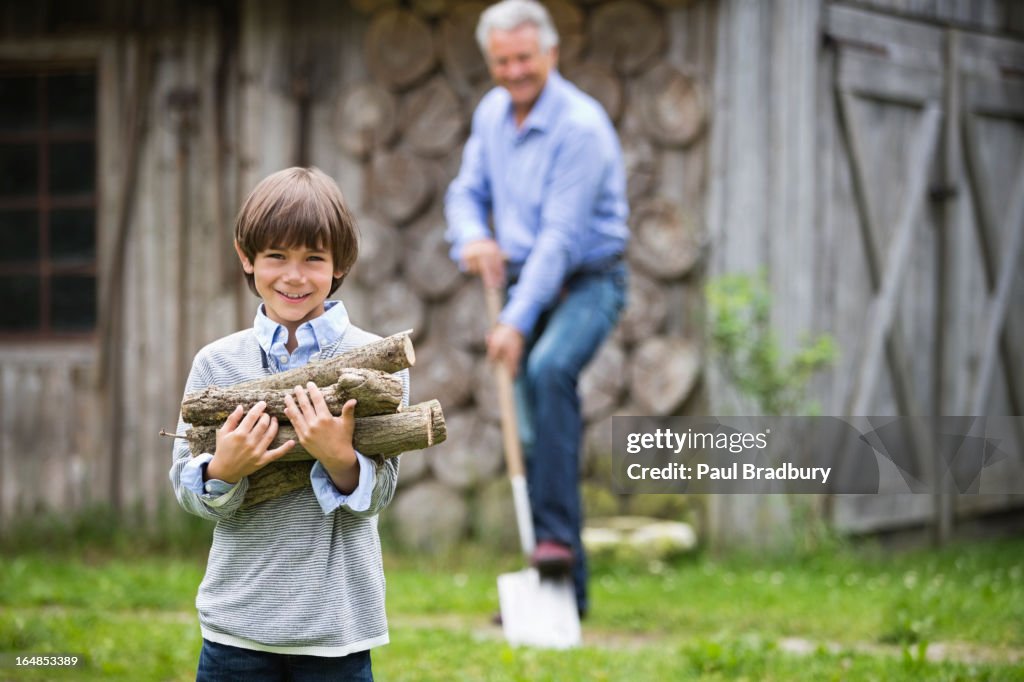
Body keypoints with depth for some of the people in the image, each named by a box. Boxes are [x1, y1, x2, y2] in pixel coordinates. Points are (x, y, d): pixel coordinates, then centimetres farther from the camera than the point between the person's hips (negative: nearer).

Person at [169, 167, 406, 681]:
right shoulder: (216, 363, 2)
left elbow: (376, 495, -6)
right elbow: (185, 487, 2)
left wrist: (339, 459, -24)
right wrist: (222, 470, -17)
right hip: (237, 620, 2)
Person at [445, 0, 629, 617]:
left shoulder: (581, 126, -19)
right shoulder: (492, 113, 5)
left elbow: (561, 236, -24)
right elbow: (467, 190, 13)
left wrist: (517, 322, -28)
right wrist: (472, 237, -11)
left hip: (588, 281, -7)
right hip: (525, 282, 7)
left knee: (549, 369, -35)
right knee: (533, 437, 3)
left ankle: (558, 535, -33)